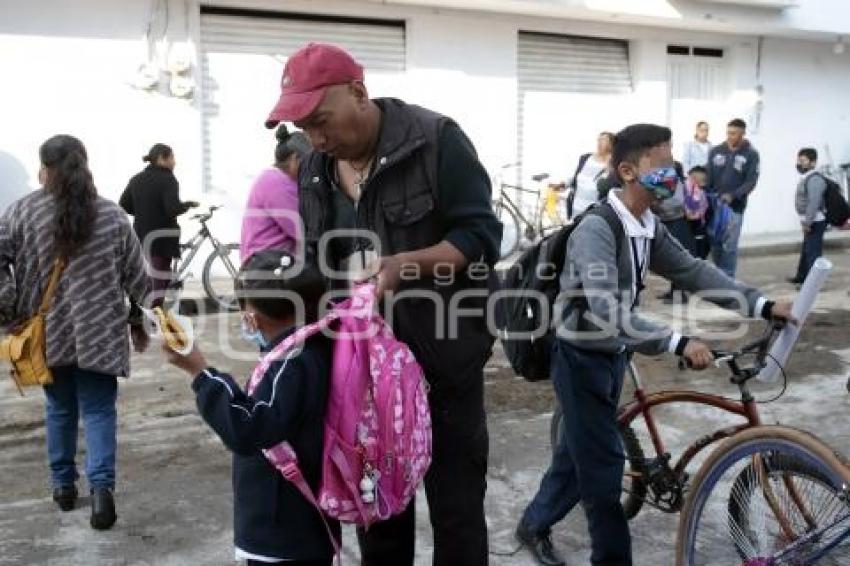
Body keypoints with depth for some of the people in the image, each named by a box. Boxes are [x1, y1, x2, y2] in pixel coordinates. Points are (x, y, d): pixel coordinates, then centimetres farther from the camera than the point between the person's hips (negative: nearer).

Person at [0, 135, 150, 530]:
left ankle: (63, 484, 27)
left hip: (47, 331, 1)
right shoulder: (111, 215, 0)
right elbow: (135, 273, 3)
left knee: (60, 408, 16)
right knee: (98, 410, 3)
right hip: (98, 333, -1)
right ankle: (101, 486, -11)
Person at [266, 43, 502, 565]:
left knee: (456, 504, 5)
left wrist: (406, 263, -29)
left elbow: (482, 237, -15)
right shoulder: (316, 169, 7)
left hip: (443, 355, -5)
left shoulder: (435, 138, -12)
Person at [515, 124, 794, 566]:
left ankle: (534, 525, 39)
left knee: (578, 453, 20)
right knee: (603, 465, 1)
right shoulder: (596, 229, -26)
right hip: (583, 359, -8)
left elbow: (694, 272, 0)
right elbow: (607, 310, -35)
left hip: (613, 356, 8)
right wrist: (678, 343, -41)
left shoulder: (651, 228, 1)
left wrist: (763, 306, -9)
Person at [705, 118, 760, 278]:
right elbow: (708, 177, 6)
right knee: (715, 243, 7)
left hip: (735, 207, -3)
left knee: (730, 246, -1)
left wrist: (733, 196, -21)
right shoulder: (715, 151, 5)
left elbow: (751, 181, -8)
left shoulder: (751, 154, -3)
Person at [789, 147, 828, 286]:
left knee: (813, 252, -9)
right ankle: (802, 276, 33)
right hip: (810, 222, 11)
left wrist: (807, 222, -25)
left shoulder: (814, 179, -19)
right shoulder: (805, 177, 15)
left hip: (815, 222, -11)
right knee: (805, 250, 21)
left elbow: (814, 202, -26)